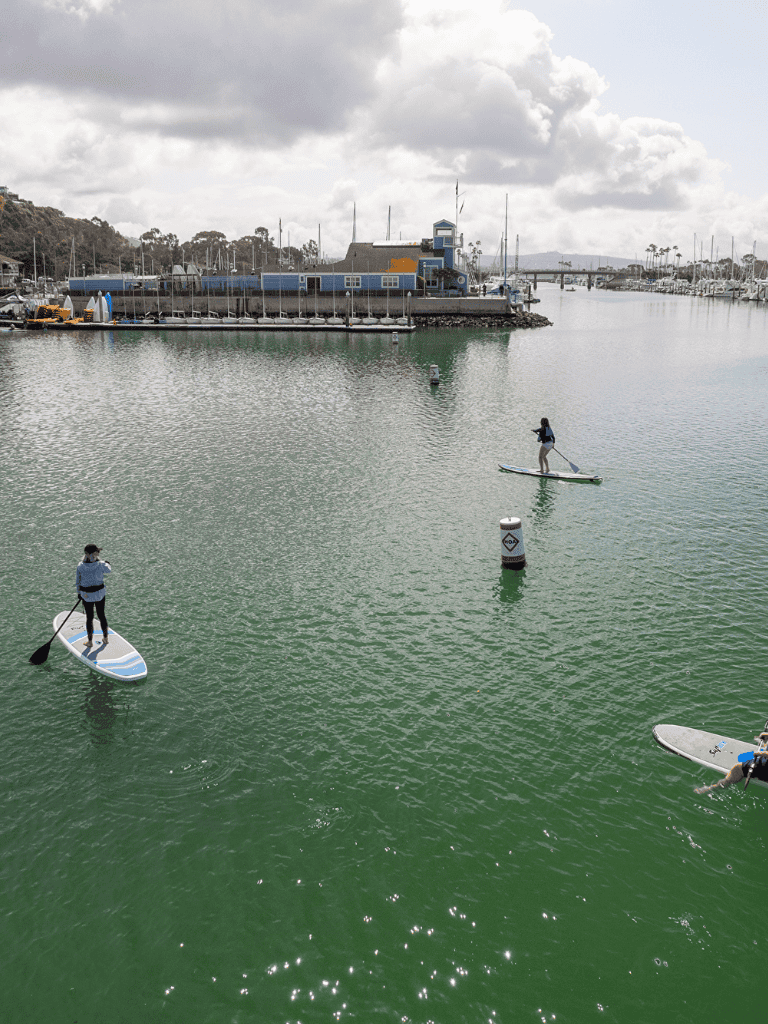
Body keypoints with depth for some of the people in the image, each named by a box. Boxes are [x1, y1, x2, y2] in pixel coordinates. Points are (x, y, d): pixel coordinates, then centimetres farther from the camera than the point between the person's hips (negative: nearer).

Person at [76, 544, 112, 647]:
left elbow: (77, 581, -3)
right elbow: (109, 570, 5)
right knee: (101, 614, 18)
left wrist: (79, 593, 12)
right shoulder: (101, 565, -17)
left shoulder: (80, 566, -14)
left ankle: (90, 641, 23)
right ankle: (106, 638, 31)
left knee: (89, 617, 13)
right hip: (100, 594, 0)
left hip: (86, 595, 0)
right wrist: (107, 564, 26)